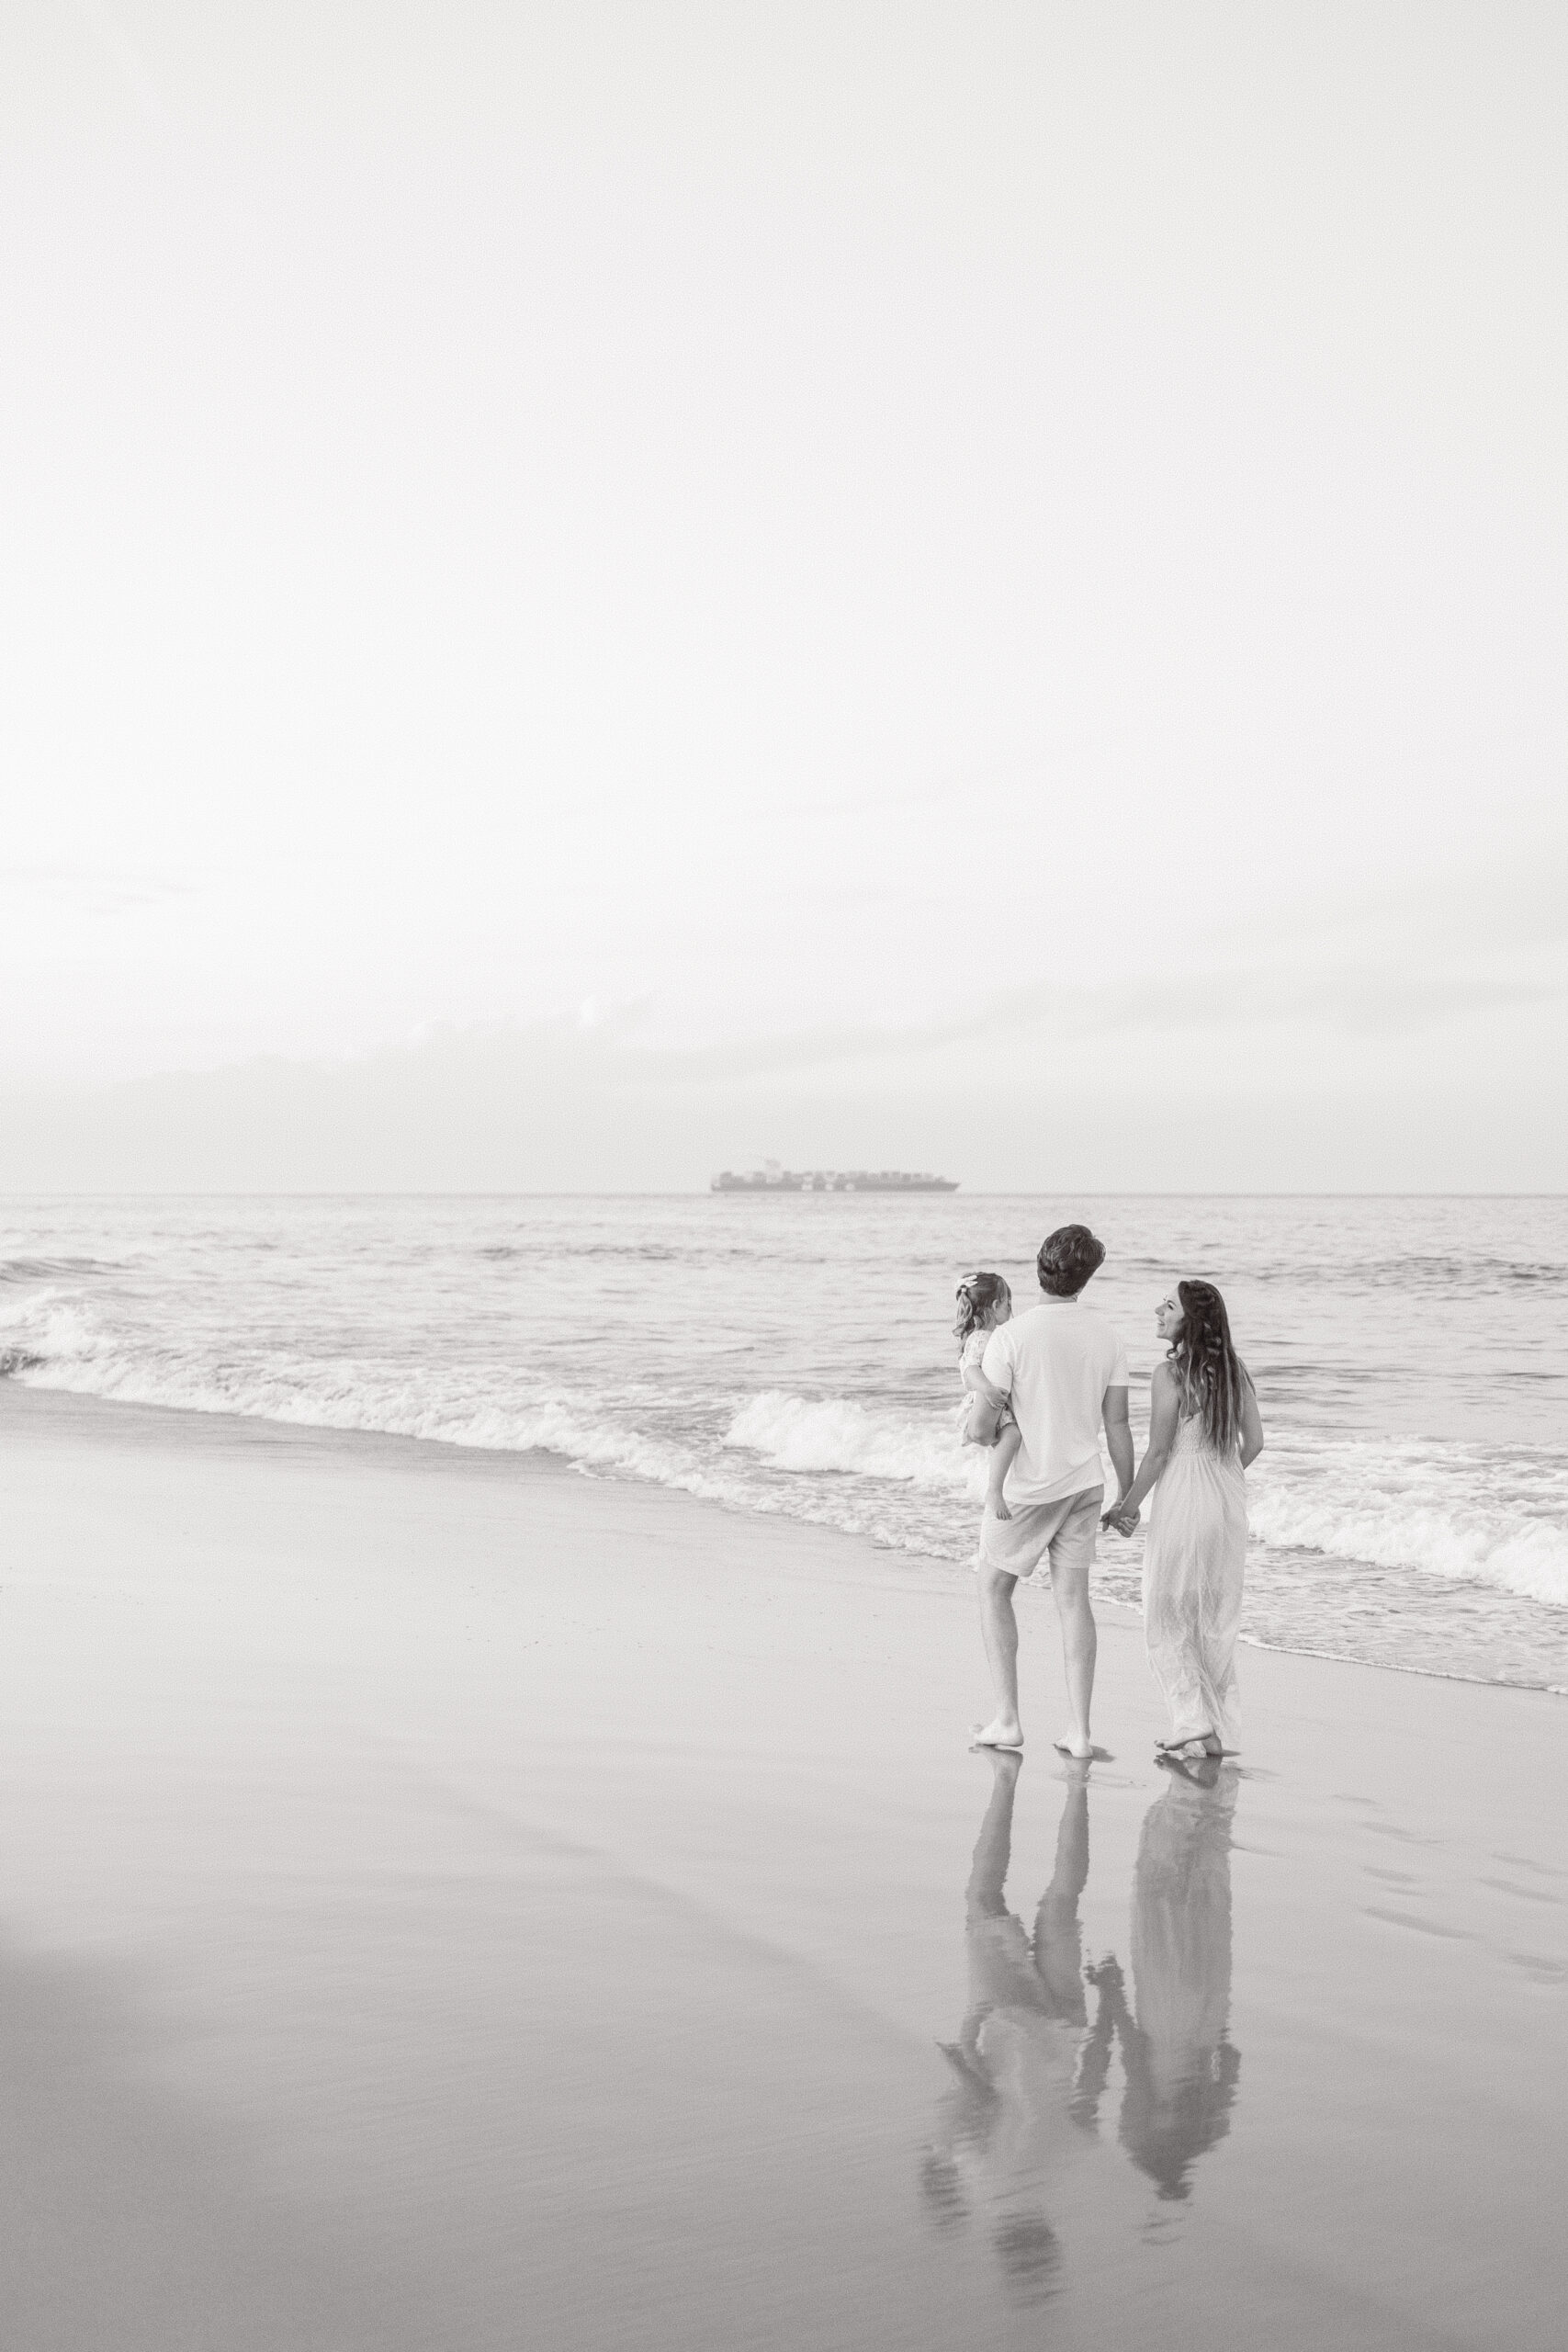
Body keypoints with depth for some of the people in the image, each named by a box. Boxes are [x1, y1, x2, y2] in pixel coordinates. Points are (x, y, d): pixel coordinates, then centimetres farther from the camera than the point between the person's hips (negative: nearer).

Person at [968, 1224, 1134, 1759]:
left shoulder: (1011, 1335, -17)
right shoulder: (1106, 1338, -2)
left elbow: (981, 1425, -16)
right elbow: (1118, 1426, 2)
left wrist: (980, 1429, 8)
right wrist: (1129, 1496, 11)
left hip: (1025, 1486, -4)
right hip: (1084, 1483, 4)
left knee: (994, 1591, 13)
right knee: (1073, 1599, 9)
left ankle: (1007, 1718, 10)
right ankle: (1078, 1730, 8)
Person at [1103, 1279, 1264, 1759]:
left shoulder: (1171, 1374, -15)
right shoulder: (1235, 1370, 4)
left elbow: (1158, 1452, -14)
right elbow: (1253, 1443, 7)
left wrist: (1128, 1506, -3)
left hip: (1182, 1503, -6)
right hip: (1230, 1501, 7)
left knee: (1166, 1618, 6)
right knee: (1217, 1620, 15)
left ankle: (1196, 1725, 2)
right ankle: (1221, 1728, 19)